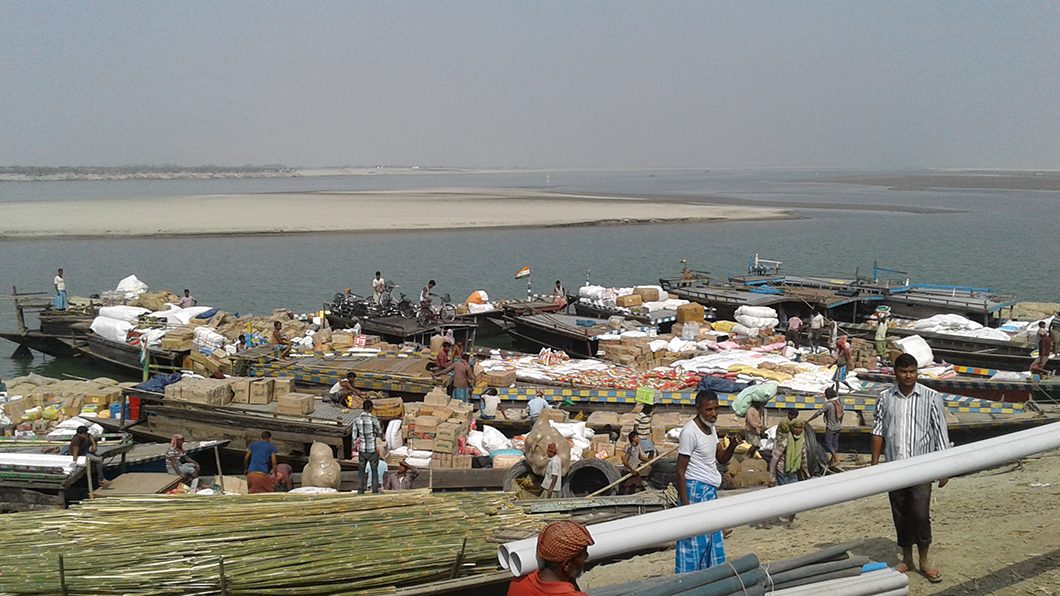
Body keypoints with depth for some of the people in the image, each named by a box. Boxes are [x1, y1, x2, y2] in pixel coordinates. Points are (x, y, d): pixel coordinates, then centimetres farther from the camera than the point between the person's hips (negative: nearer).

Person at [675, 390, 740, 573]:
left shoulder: (710, 428, 10)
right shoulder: (690, 432, -17)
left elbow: (721, 459, 16)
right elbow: (680, 471, -17)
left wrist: (732, 446, -6)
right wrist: (685, 505, -21)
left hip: (710, 490, 9)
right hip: (695, 489, -9)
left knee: (713, 541, 14)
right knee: (694, 541, -7)